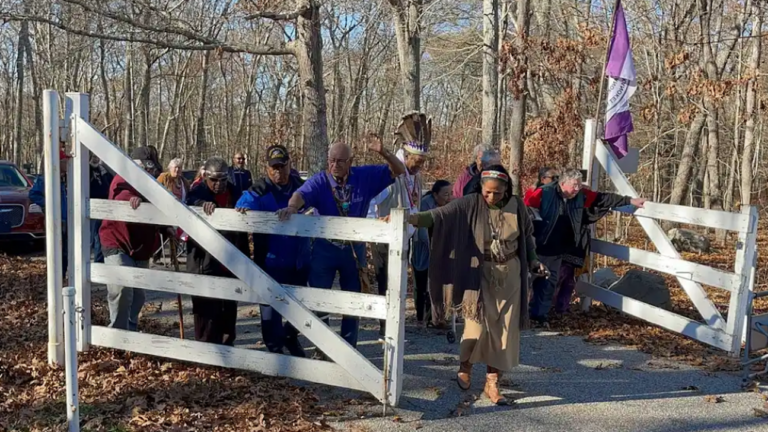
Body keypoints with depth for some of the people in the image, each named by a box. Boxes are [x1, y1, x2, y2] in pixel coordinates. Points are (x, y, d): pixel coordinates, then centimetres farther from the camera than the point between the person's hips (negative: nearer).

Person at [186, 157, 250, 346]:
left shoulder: (234, 193, 9)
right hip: (205, 263, -5)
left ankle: (227, 347, 30)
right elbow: (191, 202, -30)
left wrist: (245, 258, 14)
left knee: (229, 309, 16)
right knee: (207, 310, -4)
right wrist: (203, 203, -53)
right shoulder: (198, 192, -4)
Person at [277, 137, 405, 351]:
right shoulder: (319, 181, -13)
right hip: (324, 248, -1)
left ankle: (349, 348, 29)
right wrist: (292, 206, -55)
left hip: (354, 249, 2)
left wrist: (383, 152, -22)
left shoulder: (365, 176, -6)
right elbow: (302, 194, -31)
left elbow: (398, 171, -3)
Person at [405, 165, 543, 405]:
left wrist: (533, 262, 2)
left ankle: (492, 382, 17)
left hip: (509, 276, 3)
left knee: (503, 329, 5)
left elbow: (527, 236, 11)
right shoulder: (469, 205, -12)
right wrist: (409, 218, -38)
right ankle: (465, 367, 25)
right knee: (478, 326, -4)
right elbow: (440, 215, -24)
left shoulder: (516, 206, -4)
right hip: (481, 274, -2)